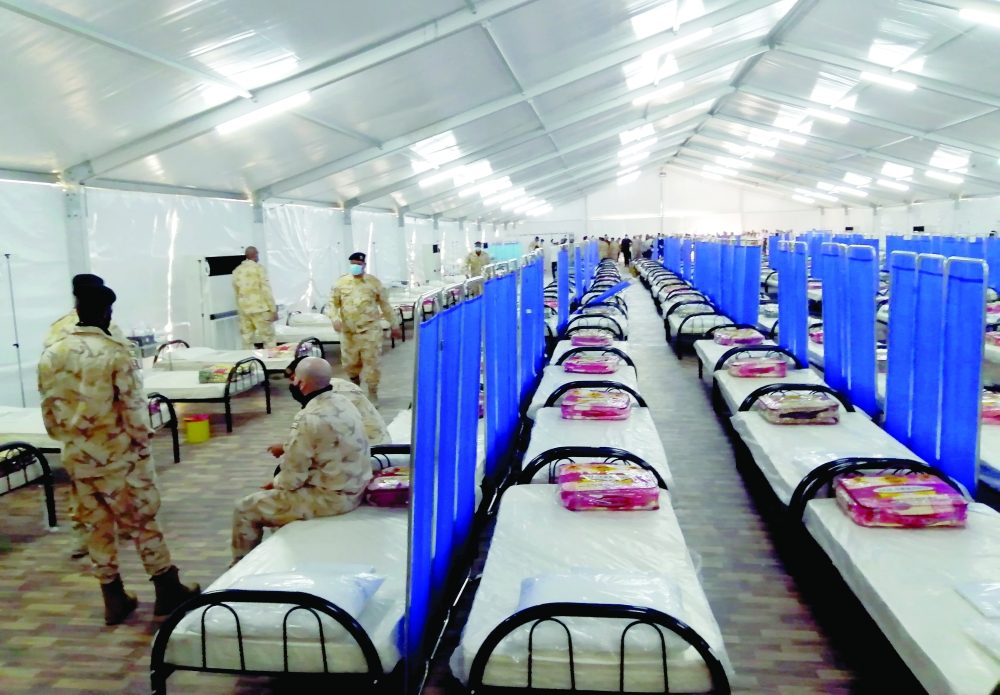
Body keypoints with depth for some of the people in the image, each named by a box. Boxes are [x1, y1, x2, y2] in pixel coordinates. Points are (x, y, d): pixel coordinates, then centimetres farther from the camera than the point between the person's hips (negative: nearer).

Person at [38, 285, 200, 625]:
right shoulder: (117, 352, -17)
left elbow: (49, 413, 4)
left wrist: (69, 439, 18)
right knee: (142, 520, 7)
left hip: (78, 456, 5)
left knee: (98, 525, 14)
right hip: (120, 451, -4)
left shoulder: (51, 355, -1)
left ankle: (114, 599, 23)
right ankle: (168, 590, 18)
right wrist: (141, 442, -2)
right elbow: (133, 407, -16)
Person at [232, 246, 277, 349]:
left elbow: (236, 292, 12)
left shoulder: (237, 271, 9)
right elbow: (267, 290, -10)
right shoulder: (259, 268, -5)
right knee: (269, 340, 0)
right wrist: (273, 310, -8)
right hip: (260, 308, -5)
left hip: (243, 309, 5)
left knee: (247, 341, 7)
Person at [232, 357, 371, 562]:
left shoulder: (309, 419, -24)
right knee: (279, 487, 31)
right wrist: (288, 448, 15)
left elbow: (293, 478, -18)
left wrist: (275, 483, 2)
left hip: (330, 498, -9)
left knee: (245, 509, 6)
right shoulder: (341, 402, 2)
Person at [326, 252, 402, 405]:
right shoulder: (341, 283, 2)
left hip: (370, 331, -2)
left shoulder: (374, 282, 0)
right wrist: (335, 319, -16)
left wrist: (395, 325, 8)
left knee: (371, 363, -1)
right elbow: (332, 303, 3)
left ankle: (373, 394, 13)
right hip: (348, 332, 2)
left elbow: (385, 305, 6)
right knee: (350, 363, 10)